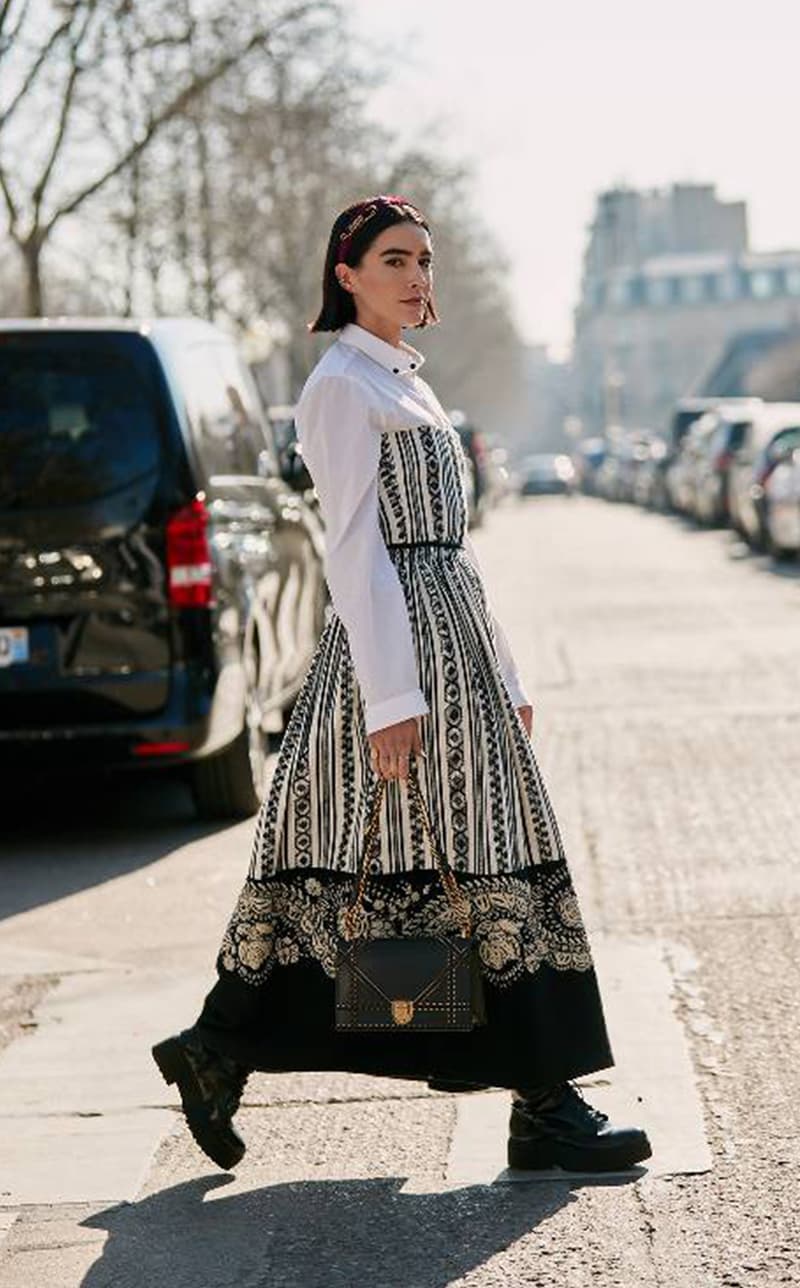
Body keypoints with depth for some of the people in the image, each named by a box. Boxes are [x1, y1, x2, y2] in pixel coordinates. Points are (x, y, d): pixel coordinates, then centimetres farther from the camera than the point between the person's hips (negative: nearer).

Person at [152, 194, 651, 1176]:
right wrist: (390, 697, -21)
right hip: (396, 645, -10)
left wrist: (503, 678, 20)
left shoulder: (401, 382, 20)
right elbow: (353, 548, -16)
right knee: (479, 865, -7)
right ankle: (543, 1108, -2)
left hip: (452, 647, 10)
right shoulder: (342, 386, -9)